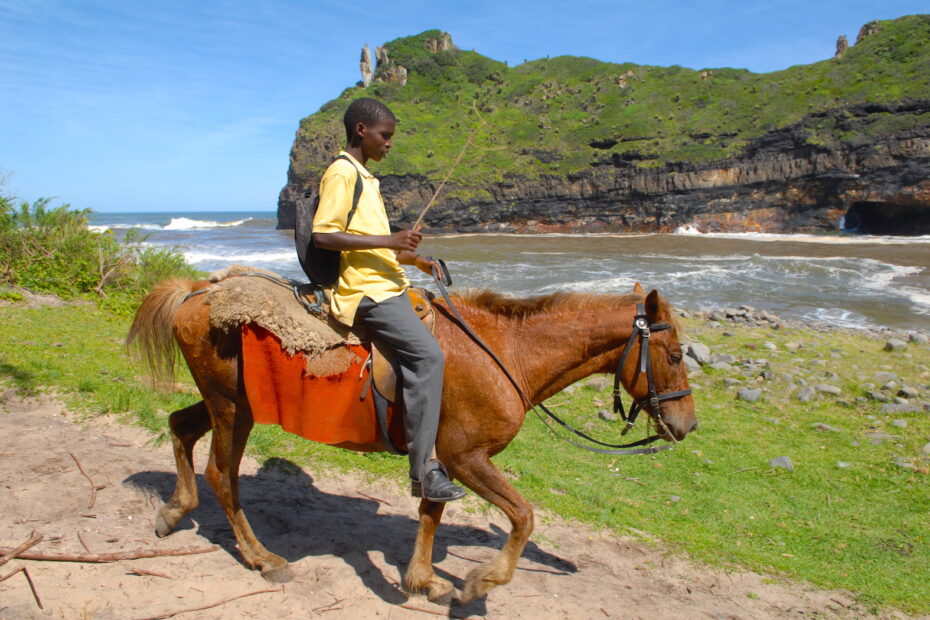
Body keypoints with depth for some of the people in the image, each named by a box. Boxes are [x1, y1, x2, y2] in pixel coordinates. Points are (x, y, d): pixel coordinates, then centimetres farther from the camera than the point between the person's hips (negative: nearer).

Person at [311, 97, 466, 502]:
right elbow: (322, 235, -18)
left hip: (385, 285, 10)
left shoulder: (363, 177, 21)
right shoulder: (341, 173, -8)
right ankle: (424, 468, -18)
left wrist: (408, 257, 15)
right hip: (366, 290, -10)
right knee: (426, 354, -22)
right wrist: (388, 241, -20)